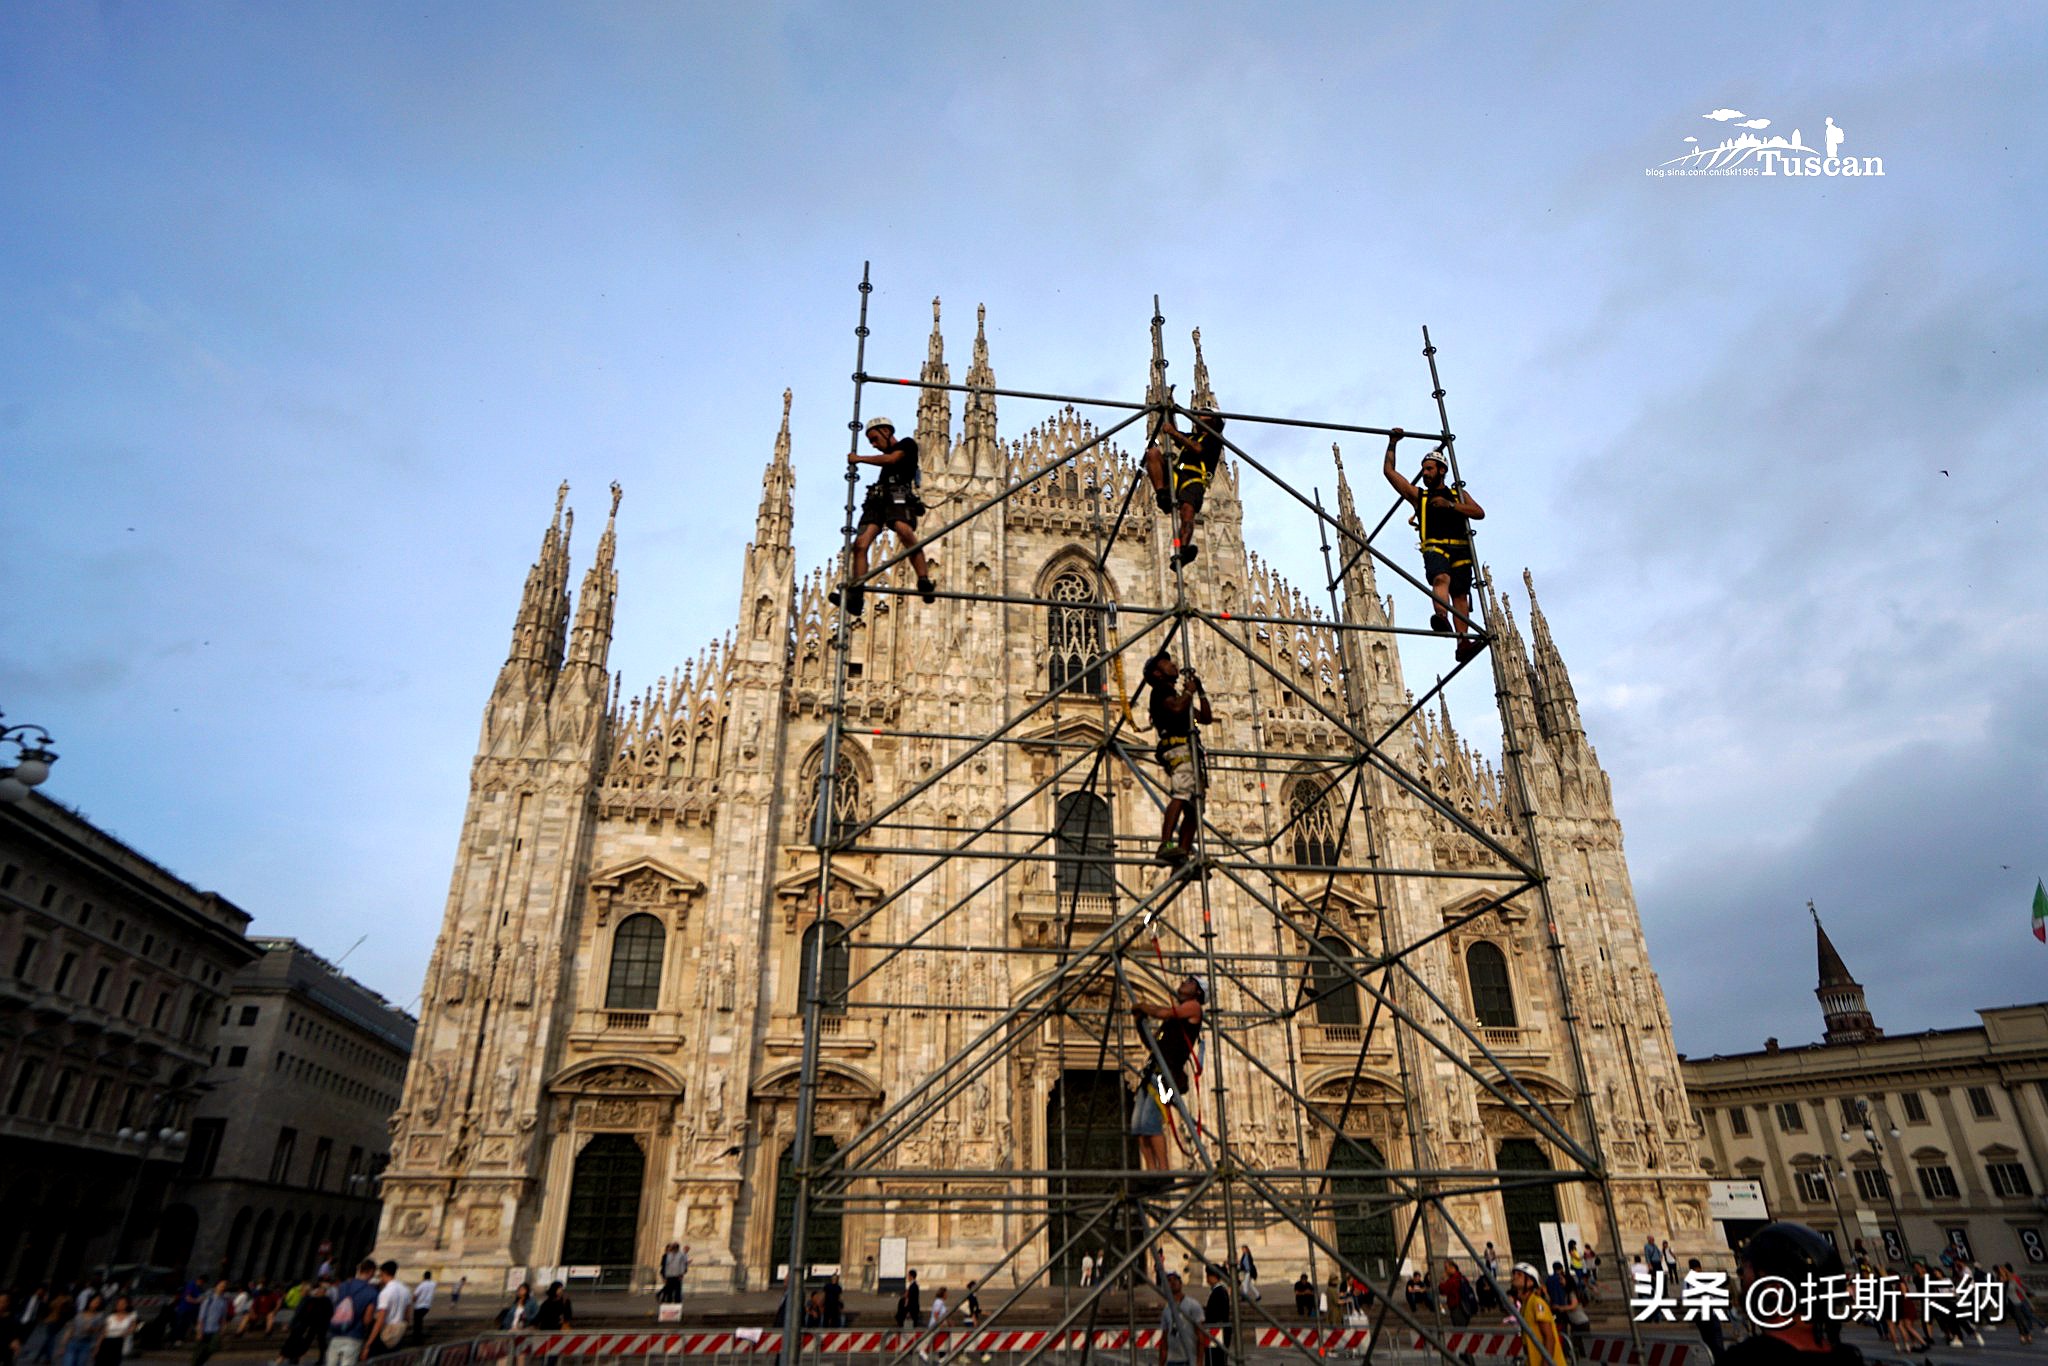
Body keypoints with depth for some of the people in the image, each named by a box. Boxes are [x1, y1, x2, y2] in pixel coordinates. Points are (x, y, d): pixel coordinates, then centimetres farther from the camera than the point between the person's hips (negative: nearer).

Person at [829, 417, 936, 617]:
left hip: (899, 497, -7)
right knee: (860, 543, -16)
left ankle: (925, 584, -41)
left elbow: (890, 459, 0)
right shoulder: (885, 461, 38)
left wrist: (859, 459, 7)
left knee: (904, 531, -36)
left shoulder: (908, 443, 16)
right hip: (878, 499, 7)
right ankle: (856, 597, -24)